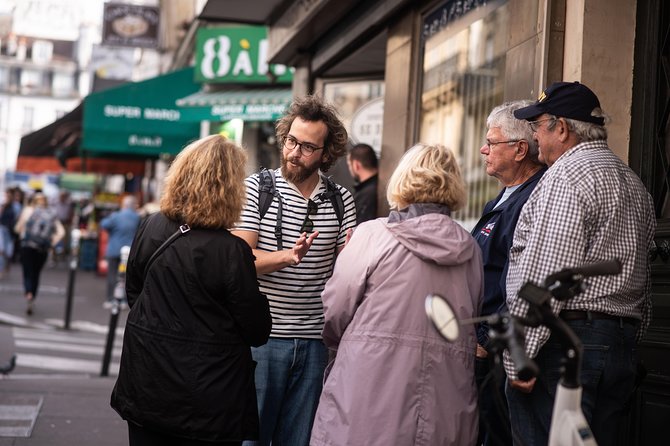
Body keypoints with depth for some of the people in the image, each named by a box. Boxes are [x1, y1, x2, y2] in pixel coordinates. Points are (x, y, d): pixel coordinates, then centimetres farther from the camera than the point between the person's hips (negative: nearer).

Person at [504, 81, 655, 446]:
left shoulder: (566, 176, -10)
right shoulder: (633, 182, 20)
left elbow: (546, 277, -18)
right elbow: (640, 281, 21)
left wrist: (519, 355, -18)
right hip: (621, 344, 10)